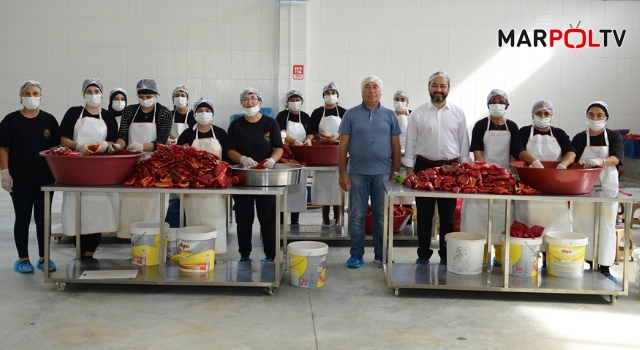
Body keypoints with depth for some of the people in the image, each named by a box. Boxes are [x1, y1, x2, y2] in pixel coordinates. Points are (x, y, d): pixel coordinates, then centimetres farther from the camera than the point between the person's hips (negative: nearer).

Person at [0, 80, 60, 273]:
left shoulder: (49, 120, 5)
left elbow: (56, 147, 7)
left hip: (45, 178, 2)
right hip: (20, 179, -2)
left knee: (43, 218, 8)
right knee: (22, 218, 5)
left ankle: (44, 257, 18)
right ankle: (23, 258, 16)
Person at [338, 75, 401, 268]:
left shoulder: (389, 115, 7)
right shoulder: (351, 114, 3)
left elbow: (396, 146, 8)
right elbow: (343, 145, 2)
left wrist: (396, 172, 3)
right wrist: (343, 172, -4)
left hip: (383, 173, 1)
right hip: (357, 173, -1)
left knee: (381, 215, 8)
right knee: (356, 216, 4)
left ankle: (381, 254, 19)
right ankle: (356, 254, 14)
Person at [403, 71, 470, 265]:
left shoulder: (458, 113, 4)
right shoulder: (417, 113, 1)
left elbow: (464, 143, 7)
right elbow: (410, 143, 2)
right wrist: (409, 168, -3)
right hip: (424, 167, -1)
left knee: (447, 215, 7)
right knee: (424, 215, 6)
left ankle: (446, 256, 18)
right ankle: (423, 255, 17)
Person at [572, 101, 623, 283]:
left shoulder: (614, 137, -1)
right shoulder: (579, 138, 2)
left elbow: (615, 158, -17)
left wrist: (600, 161, -38)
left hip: (607, 187, -1)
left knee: (606, 226, 1)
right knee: (584, 224, 2)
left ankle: (604, 269, 7)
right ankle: (588, 263, 14)